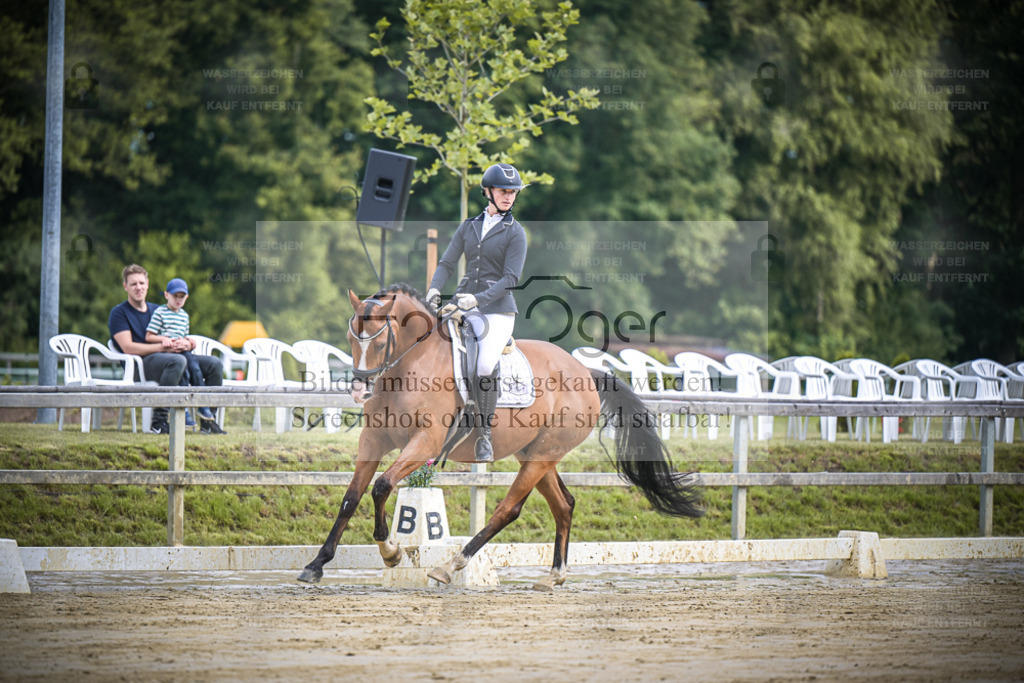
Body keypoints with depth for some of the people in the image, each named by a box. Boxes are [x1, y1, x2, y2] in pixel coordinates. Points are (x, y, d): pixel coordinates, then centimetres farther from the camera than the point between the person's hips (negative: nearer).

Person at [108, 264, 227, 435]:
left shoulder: (157, 310, 24)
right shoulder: (119, 313, 4)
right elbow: (128, 347, -11)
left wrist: (187, 344, -5)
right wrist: (162, 347, -18)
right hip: (140, 363, -7)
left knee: (214, 364, -7)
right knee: (177, 361, -38)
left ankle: (208, 420, -4)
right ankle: (158, 421, -36)